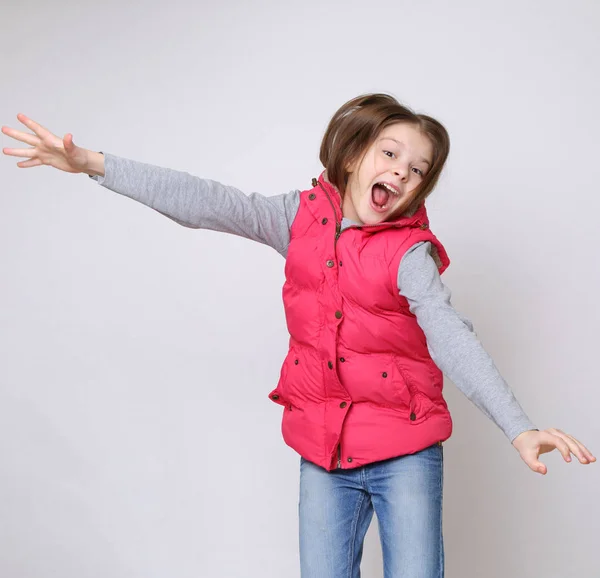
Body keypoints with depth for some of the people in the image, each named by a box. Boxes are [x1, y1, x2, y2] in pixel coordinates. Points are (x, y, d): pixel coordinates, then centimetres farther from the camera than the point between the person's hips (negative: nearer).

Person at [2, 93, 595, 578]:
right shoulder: (302, 217, -1)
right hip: (323, 453, 3)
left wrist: (518, 428, -35)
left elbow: (451, 338, -22)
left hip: (405, 454, -3)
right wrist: (95, 163, -11)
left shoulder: (409, 251, -11)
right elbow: (206, 203, -6)